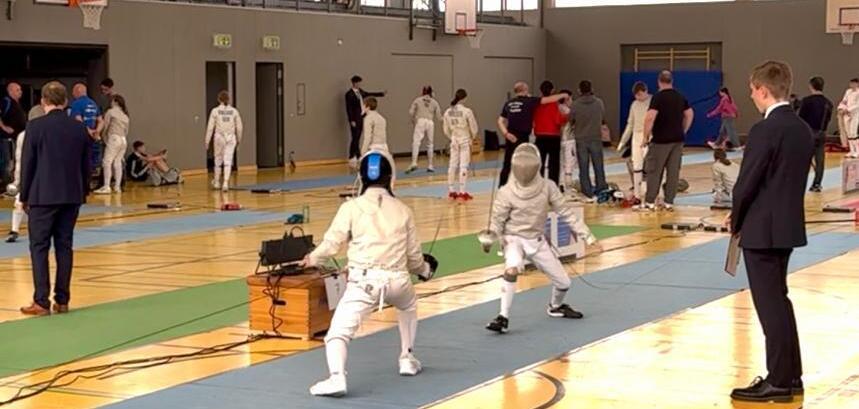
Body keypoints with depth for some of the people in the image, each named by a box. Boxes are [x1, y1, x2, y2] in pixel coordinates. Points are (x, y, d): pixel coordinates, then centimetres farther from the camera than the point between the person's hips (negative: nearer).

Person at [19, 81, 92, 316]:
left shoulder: (36, 127, -9)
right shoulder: (80, 128, 4)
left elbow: (27, 164, -5)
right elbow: (86, 165, 10)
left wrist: (24, 196, 4)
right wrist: (83, 193, 20)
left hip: (43, 196, -4)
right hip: (72, 197, 4)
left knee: (39, 247, 1)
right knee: (64, 246, 9)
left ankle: (41, 302, -4)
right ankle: (62, 301, 9)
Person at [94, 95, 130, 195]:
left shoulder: (110, 112, -2)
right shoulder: (125, 115, 17)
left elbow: (105, 126, -2)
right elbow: (126, 130, 16)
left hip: (114, 138, -7)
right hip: (124, 140, 7)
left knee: (107, 162, -7)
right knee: (117, 163, 8)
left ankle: (106, 187, -14)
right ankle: (117, 187, 5)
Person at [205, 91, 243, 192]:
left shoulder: (215, 111, -4)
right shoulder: (234, 111, 0)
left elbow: (210, 127, -4)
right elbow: (239, 127, 5)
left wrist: (207, 141, 2)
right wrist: (239, 139, 20)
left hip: (219, 137, 0)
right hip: (231, 138, 0)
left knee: (218, 160, 16)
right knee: (228, 161, -2)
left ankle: (217, 182, 30)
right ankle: (225, 183, -17)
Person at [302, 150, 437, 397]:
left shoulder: (352, 207, 2)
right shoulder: (402, 210, 12)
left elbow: (332, 244, -2)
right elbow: (413, 256, 17)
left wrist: (312, 259, 20)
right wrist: (425, 270, 39)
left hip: (365, 280, -3)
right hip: (397, 279, 4)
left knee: (338, 333, -6)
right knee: (408, 305, 38)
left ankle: (337, 377, -32)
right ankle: (407, 359, 40)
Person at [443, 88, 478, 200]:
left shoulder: (448, 112, -3)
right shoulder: (466, 111, -16)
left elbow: (446, 130, 4)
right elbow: (474, 128, -7)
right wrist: (472, 137, 13)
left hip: (454, 141, 4)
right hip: (465, 140, -4)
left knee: (453, 165, 11)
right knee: (463, 166, -1)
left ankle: (451, 190, 16)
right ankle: (462, 191, -3)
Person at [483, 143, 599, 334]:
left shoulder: (547, 187, -11)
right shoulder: (507, 192, -18)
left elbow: (566, 212, -6)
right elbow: (497, 219, -13)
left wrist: (586, 235, -9)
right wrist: (489, 239, -29)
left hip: (537, 241, 3)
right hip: (514, 239, -3)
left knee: (563, 282, 8)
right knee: (512, 270, -36)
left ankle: (555, 307, 43)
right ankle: (503, 317, -26)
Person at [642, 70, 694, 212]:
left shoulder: (658, 97, -12)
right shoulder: (680, 97, 8)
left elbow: (650, 117, -21)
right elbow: (690, 115, 18)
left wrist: (646, 136, -11)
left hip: (661, 140, -5)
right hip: (678, 139, 5)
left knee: (654, 171, 2)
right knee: (673, 172, 8)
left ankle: (650, 202, 4)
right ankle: (669, 203, 10)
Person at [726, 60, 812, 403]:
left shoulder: (765, 130, -19)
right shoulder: (803, 130, 8)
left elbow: (747, 182, -17)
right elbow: (793, 179, 12)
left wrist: (736, 220, 1)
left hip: (763, 229, -9)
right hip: (788, 225, 9)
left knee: (770, 305, -2)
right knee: (779, 301, 18)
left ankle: (779, 382, 4)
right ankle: (791, 376, 24)